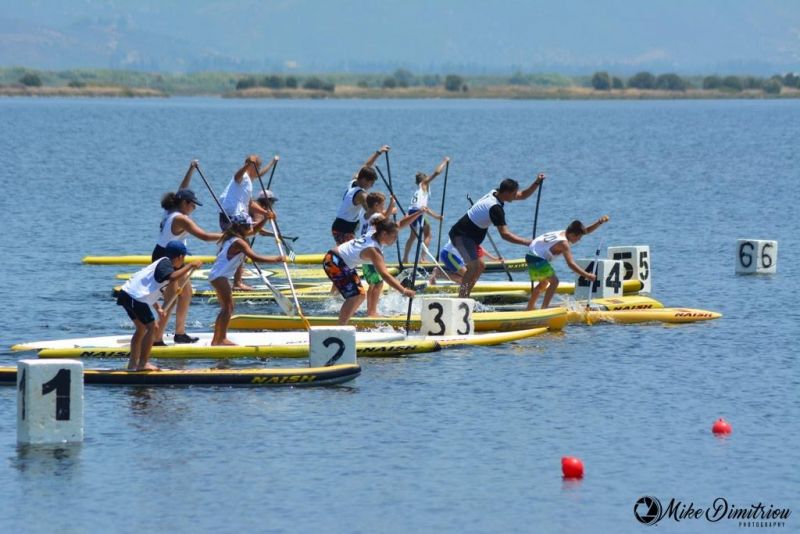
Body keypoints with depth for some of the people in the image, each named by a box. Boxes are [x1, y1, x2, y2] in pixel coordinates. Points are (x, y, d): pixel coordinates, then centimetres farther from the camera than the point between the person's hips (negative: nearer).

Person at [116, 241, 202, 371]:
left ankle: (133, 363, 22)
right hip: (135, 296, -10)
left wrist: (158, 308, 23)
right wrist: (190, 266, -21)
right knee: (151, 327, -7)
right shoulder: (165, 263, -8)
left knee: (141, 328, 21)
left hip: (127, 293, 10)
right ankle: (143, 363, -8)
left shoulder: (162, 263, 22)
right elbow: (173, 277, -30)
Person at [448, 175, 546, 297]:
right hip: (461, 235, -10)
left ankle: (464, 296, 20)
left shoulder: (495, 193, 3)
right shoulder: (495, 208, -26)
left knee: (480, 266, 17)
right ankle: (461, 299, -25)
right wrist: (528, 242, -31)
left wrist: (537, 183, 0)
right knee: (475, 266, -21)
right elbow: (505, 234, -30)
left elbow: (523, 195, 15)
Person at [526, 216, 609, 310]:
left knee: (544, 283, 26)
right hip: (537, 259, -10)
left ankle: (530, 307, 36)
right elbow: (571, 264, -33)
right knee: (554, 281, -18)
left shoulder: (564, 233, 3)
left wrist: (599, 222, -6)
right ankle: (544, 309, -23)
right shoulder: (563, 243, -25)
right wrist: (587, 275, -35)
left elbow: (588, 230, 8)